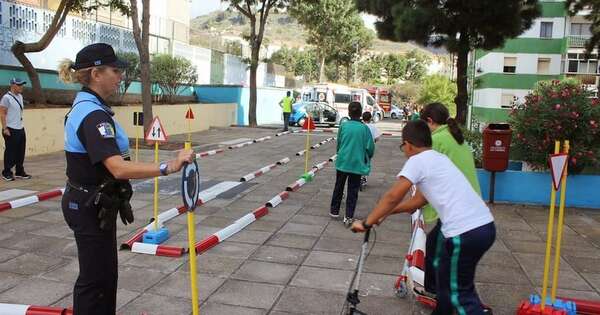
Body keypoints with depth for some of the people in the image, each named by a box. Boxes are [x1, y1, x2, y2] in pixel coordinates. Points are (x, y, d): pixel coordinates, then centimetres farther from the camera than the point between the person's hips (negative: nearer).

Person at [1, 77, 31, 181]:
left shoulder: (20, 96, 11)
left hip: (20, 129, 8)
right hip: (11, 130, -8)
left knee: (21, 152, 12)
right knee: (10, 152, -1)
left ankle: (19, 172, 22)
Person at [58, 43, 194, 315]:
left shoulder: (84, 106, 8)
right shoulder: (93, 115, -25)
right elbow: (119, 168, -36)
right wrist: (168, 167, -40)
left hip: (91, 204, 10)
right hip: (91, 208, -10)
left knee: (106, 274, 20)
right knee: (94, 278, 5)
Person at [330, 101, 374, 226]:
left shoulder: (343, 126, -3)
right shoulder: (364, 128, -7)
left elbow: (338, 143, 8)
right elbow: (370, 147, -5)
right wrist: (368, 157, 15)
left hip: (342, 161, 2)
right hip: (357, 163, -1)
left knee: (338, 187, 18)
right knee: (353, 190, 7)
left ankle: (334, 210, 29)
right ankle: (348, 216, 7)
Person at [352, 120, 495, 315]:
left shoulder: (417, 161, -4)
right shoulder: (439, 158, 22)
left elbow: (392, 197, -9)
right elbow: (422, 199, 26)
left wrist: (366, 223, 1)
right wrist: (387, 212, 30)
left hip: (465, 233, -9)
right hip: (485, 225, 9)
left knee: (460, 292, 7)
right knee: (446, 278, 26)